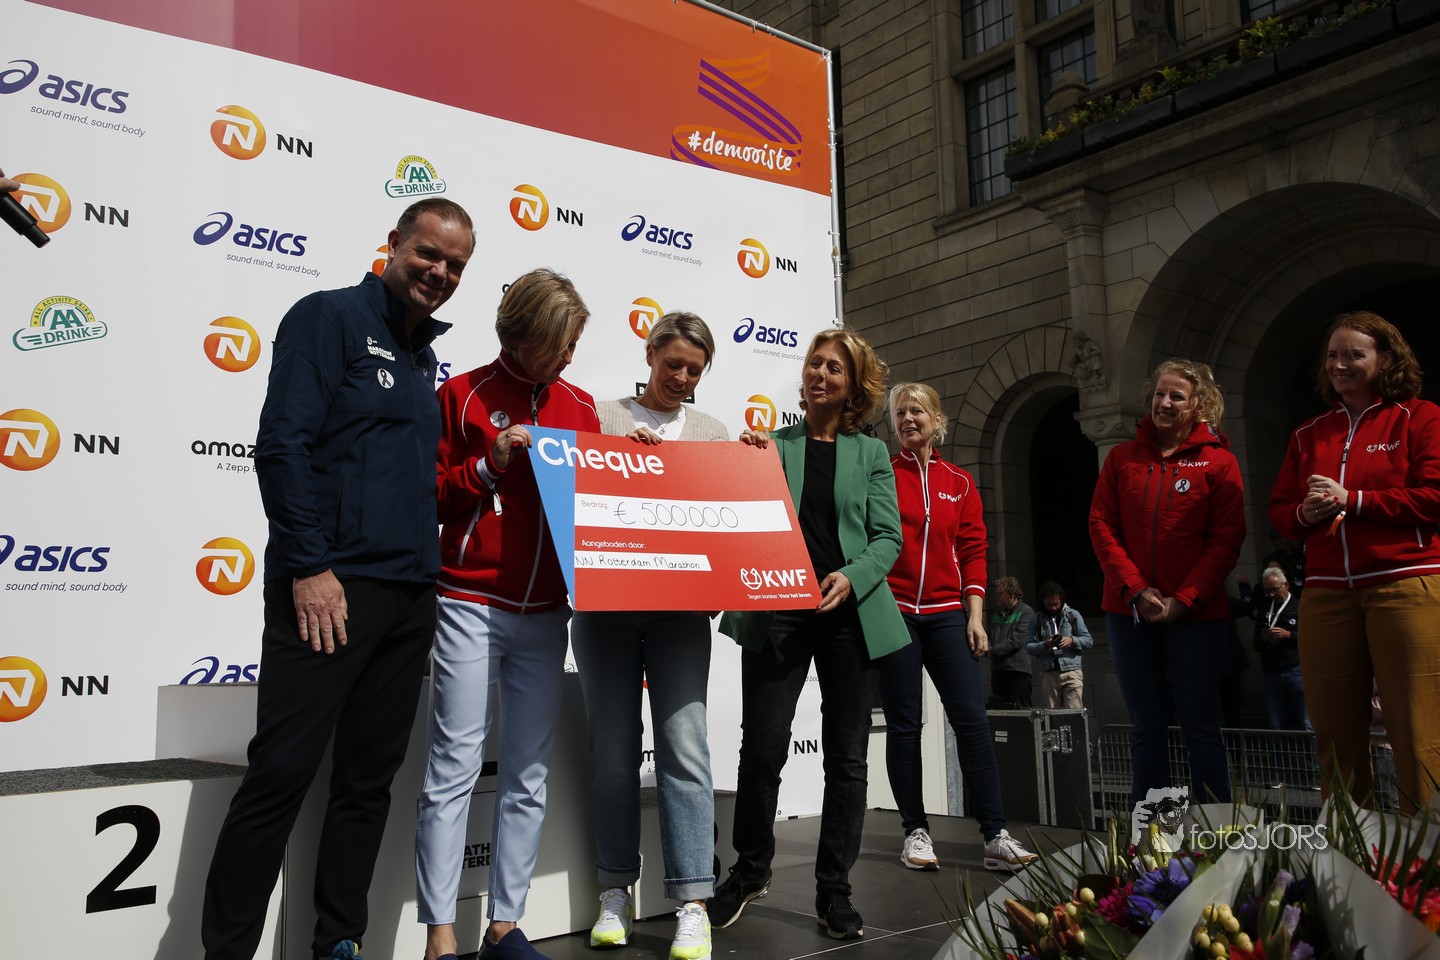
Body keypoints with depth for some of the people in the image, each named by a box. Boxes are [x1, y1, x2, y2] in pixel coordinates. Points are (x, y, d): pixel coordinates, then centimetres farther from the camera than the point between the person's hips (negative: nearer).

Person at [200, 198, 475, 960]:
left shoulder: (423, 352, 19)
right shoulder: (330, 317, -2)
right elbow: (283, 445, -12)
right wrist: (308, 566, -17)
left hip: (411, 595, 7)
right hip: (331, 585, -7)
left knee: (369, 779, 11)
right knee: (281, 773, -5)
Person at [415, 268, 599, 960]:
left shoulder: (579, 404, 14)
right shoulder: (464, 395, 2)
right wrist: (489, 465, -12)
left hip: (545, 611, 4)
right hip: (470, 606, -4)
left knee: (529, 774, 7)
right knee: (453, 770, -3)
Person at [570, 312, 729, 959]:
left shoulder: (712, 432, 15)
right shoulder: (604, 417, 9)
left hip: (680, 609, 1)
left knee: (684, 747, -5)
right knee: (613, 751, 6)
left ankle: (692, 902, 3)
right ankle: (616, 891, 20)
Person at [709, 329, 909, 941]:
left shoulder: (870, 453, 11)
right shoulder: (771, 445, 10)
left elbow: (887, 537, 4)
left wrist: (852, 577, -14)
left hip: (850, 612, 1)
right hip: (777, 611, -1)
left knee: (846, 755, 5)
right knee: (763, 746, -4)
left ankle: (834, 891, 19)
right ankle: (751, 870, 20)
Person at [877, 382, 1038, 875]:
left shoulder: (960, 483, 12)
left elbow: (973, 551, 9)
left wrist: (975, 614, 2)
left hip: (946, 613, 2)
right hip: (894, 609, -1)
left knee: (972, 719, -5)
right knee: (903, 724, 3)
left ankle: (996, 837, -1)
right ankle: (915, 831, 14)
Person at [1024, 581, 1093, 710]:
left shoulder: (1073, 615, 10)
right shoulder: (1037, 619, 10)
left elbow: (1089, 640, 7)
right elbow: (1029, 647, 3)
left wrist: (1072, 640, -11)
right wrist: (1045, 645, -15)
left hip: (1072, 671, -1)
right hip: (1049, 673, 1)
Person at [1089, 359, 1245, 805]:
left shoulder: (1218, 461, 2)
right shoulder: (1123, 457, 9)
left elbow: (1227, 539, -4)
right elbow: (1101, 525, 3)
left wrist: (1183, 599, -14)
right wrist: (1135, 589, -9)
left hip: (1195, 613, -2)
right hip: (1130, 612, 3)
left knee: (1201, 728, 1)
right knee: (1146, 727, 8)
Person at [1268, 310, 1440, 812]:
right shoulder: (1308, 435, 19)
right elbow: (1278, 509, 20)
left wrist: (1353, 500, -11)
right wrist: (1304, 513, -2)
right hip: (1326, 595, 5)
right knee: (1334, 730, 7)